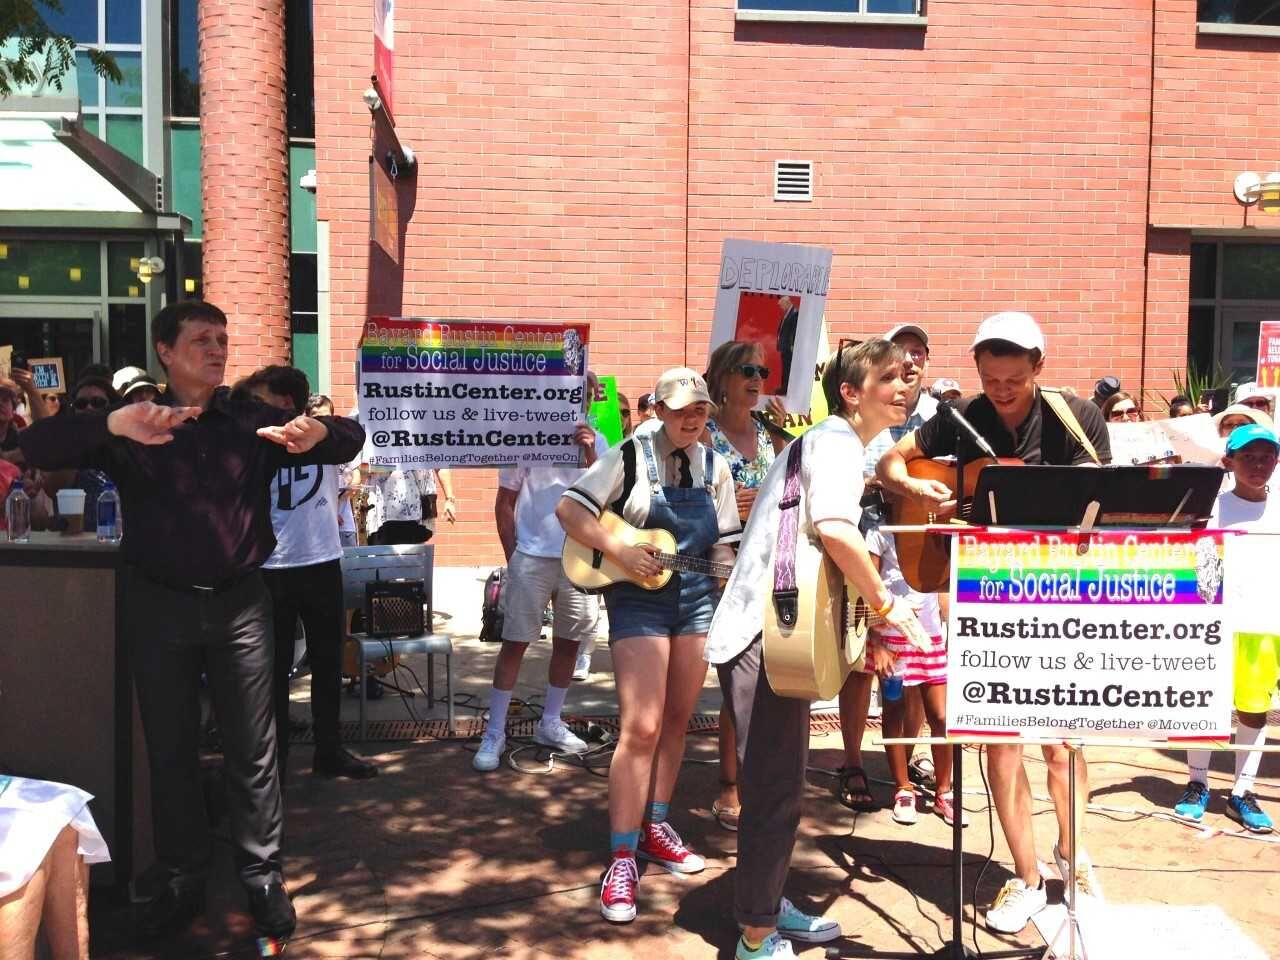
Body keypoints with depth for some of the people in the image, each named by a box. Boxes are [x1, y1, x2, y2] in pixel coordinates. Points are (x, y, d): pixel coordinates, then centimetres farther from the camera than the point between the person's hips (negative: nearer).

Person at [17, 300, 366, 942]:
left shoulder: (253, 421, 3)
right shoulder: (134, 427, 1)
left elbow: (351, 440, 0)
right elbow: (38, 446, -12)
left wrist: (318, 431, -26)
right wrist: (112, 425, -33)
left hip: (239, 601, 0)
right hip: (159, 604, 0)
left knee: (252, 747, 5)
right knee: (170, 747, 10)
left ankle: (263, 878, 18)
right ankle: (183, 880, 25)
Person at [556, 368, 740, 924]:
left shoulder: (714, 467, 7)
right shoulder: (632, 456, -9)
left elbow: (724, 545, 12)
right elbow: (569, 509, -13)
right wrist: (620, 553, -21)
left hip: (698, 596, 6)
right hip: (638, 596, -5)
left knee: (676, 722, 13)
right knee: (641, 728, -11)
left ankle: (654, 827, 29)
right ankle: (623, 856, -4)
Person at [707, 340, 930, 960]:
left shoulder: (822, 441, 21)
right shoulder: (839, 441, -11)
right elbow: (835, 531, -30)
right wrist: (889, 605, -20)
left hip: (772, 633, 10)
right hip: (765, 636, -10)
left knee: (776, 785, 20)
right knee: (775, 791, -3)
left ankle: (767, 906, 33)